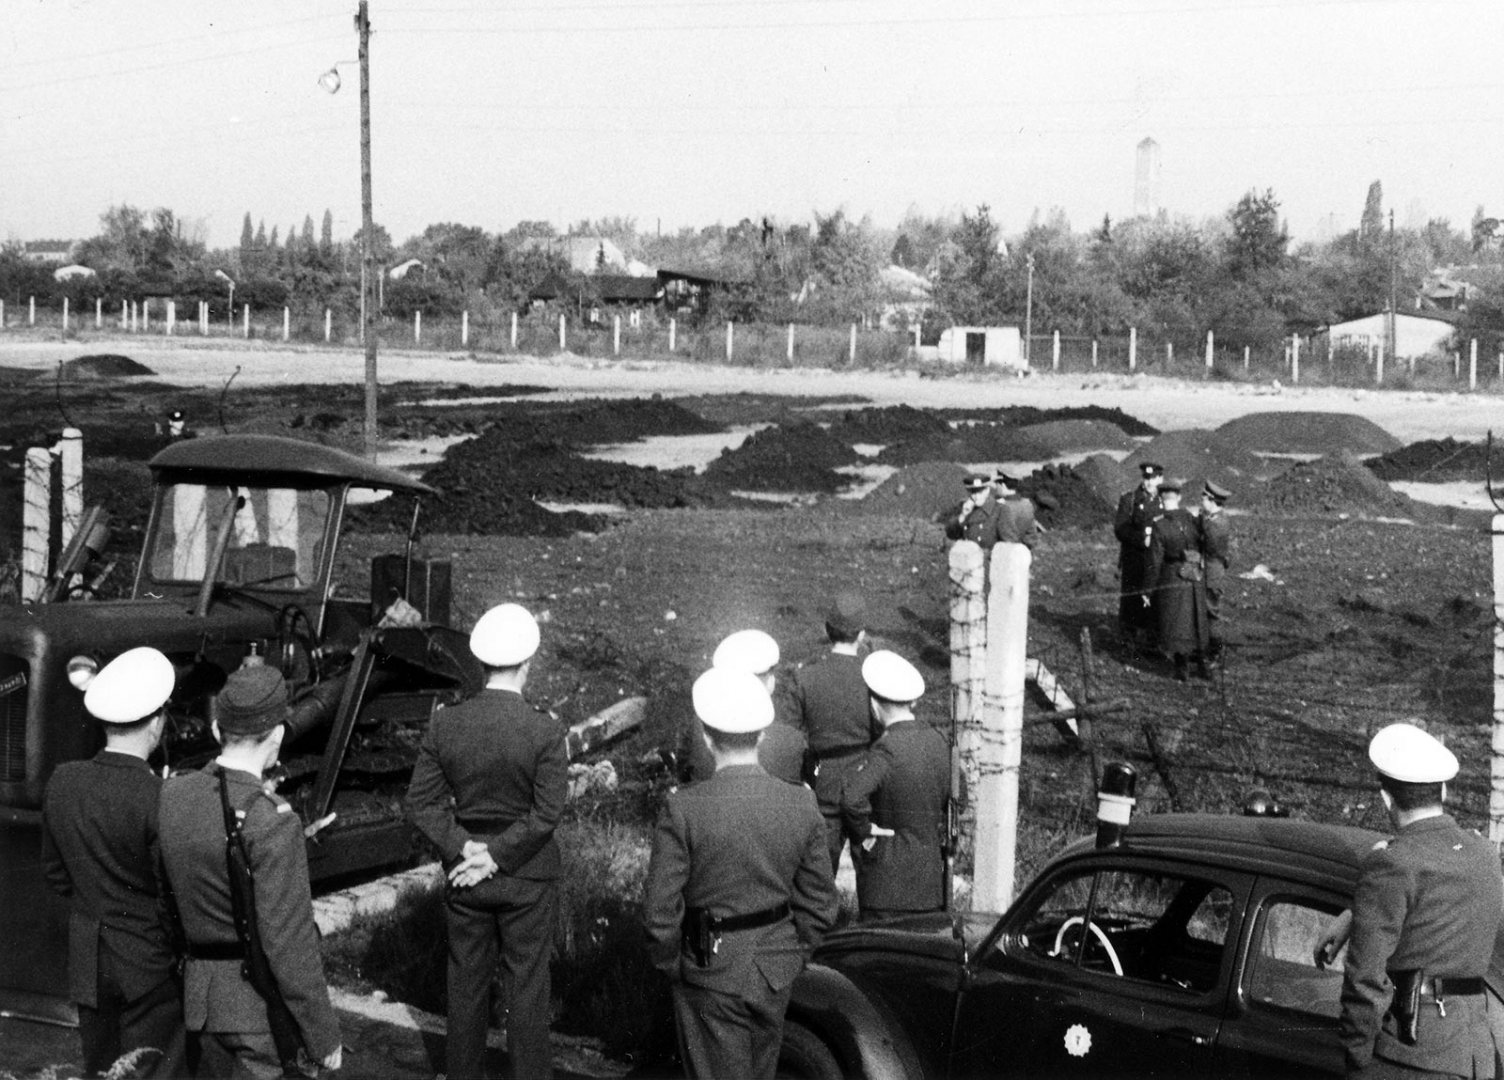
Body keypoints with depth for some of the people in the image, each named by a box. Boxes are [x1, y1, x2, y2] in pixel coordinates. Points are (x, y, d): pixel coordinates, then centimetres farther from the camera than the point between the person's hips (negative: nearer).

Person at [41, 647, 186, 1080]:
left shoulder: (63, 782, -5)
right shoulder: (160, 799, -23)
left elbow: (56, 872, 7)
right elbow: (175, 897, -17)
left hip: (87, 960, 6)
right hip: (150, 964, -6)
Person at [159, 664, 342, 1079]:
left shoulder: (171, 794, -4)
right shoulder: (272, 826, -24)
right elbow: (290, 949, -21)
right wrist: (324, 1037, -12)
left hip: (201, 994, 7)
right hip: (261, 1008, -7)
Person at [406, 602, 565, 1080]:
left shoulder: (446, 724, -8)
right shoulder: (545, 732, -18)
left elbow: (421, 800, -7)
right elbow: (546, 813, -18)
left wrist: (462, 848, -9)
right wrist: (497, 856, -12)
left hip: (466, 873, 3)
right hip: (528, 879, -3)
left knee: (466, 984, 17)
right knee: (527, 987, 10)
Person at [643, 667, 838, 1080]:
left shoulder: (683, 810, -20)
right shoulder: (802, 807, -9)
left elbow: (660, 910, -16)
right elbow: (819, 905, -1)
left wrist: (669, 965, 1)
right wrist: (790, 957, 13)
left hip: (709, 975, -3)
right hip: (775, 976, 4)